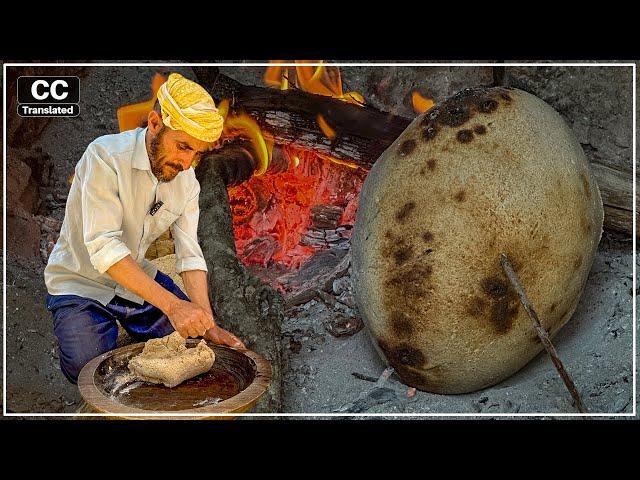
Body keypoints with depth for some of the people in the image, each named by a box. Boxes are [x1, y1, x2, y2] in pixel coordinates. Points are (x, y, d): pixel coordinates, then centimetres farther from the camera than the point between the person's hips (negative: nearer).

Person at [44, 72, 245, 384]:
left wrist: (207, 323, -25)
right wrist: (171, 304, -43)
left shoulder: (186, 180, -7)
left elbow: (190, 255, -11)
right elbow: (104, 248, -35)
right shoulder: (105, 156, -26)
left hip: (139, 277, 5)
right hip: (81, 283, -5)